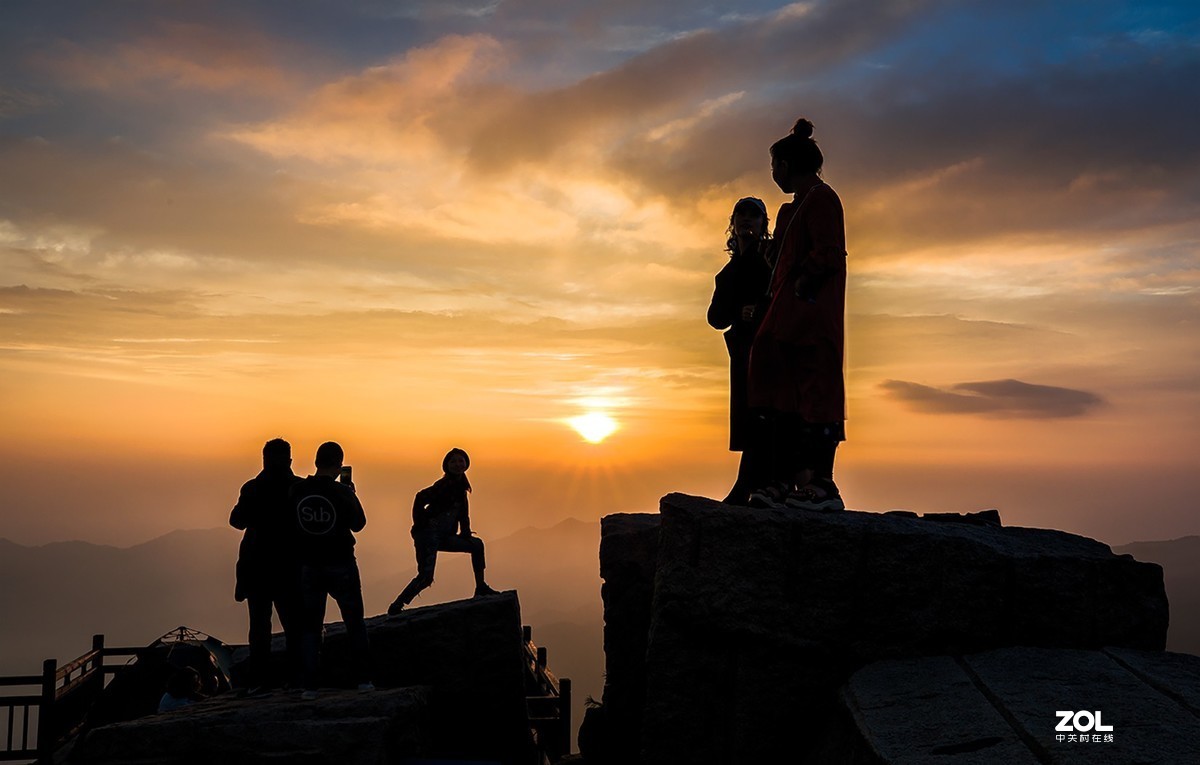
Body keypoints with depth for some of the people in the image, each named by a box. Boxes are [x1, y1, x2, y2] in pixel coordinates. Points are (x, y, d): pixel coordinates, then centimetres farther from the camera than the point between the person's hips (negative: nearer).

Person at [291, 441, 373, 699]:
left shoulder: (297, 490, -6)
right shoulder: (343, 493, -14)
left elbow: (291, 523, 8)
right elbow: (358, 523, -1)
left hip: (309, 566, 2)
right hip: (341, 566, -2)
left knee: (310, 625, 9)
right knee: (355, 622, 11)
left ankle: (310, 685, 4)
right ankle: (363, 679, 13)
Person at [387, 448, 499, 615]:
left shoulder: (460, 486, 13)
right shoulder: (445, 484, -14)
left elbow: (463, 514, 21)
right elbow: (421, 498, -26)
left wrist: (465, 533, 9)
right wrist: (420, 525, -23)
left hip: (443, 537, 9)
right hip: (428, 535, -9)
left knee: (476, 545, 15)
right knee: (425, 577, -19)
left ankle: (481, 588, 18)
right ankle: (396, 606, -10)